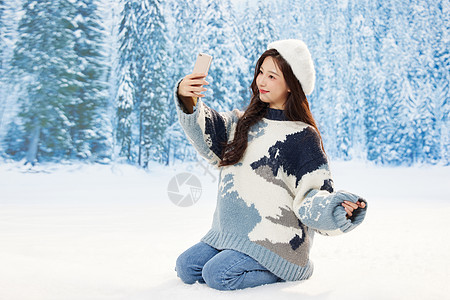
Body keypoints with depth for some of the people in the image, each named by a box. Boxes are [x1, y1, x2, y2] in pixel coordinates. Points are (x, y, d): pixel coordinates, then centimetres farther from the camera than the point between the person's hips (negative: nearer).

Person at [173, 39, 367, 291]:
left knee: (217, 275, -21)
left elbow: (315, 192, -10)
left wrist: (338, 208, -31)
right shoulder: (245, 121, 9)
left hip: (276, 239, -7)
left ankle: (291, 268, 1)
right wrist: (187, 100, -20)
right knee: (186, 267, 2)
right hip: (232, 232, 7)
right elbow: (207, 137, -3)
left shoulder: (302, 137, -9)